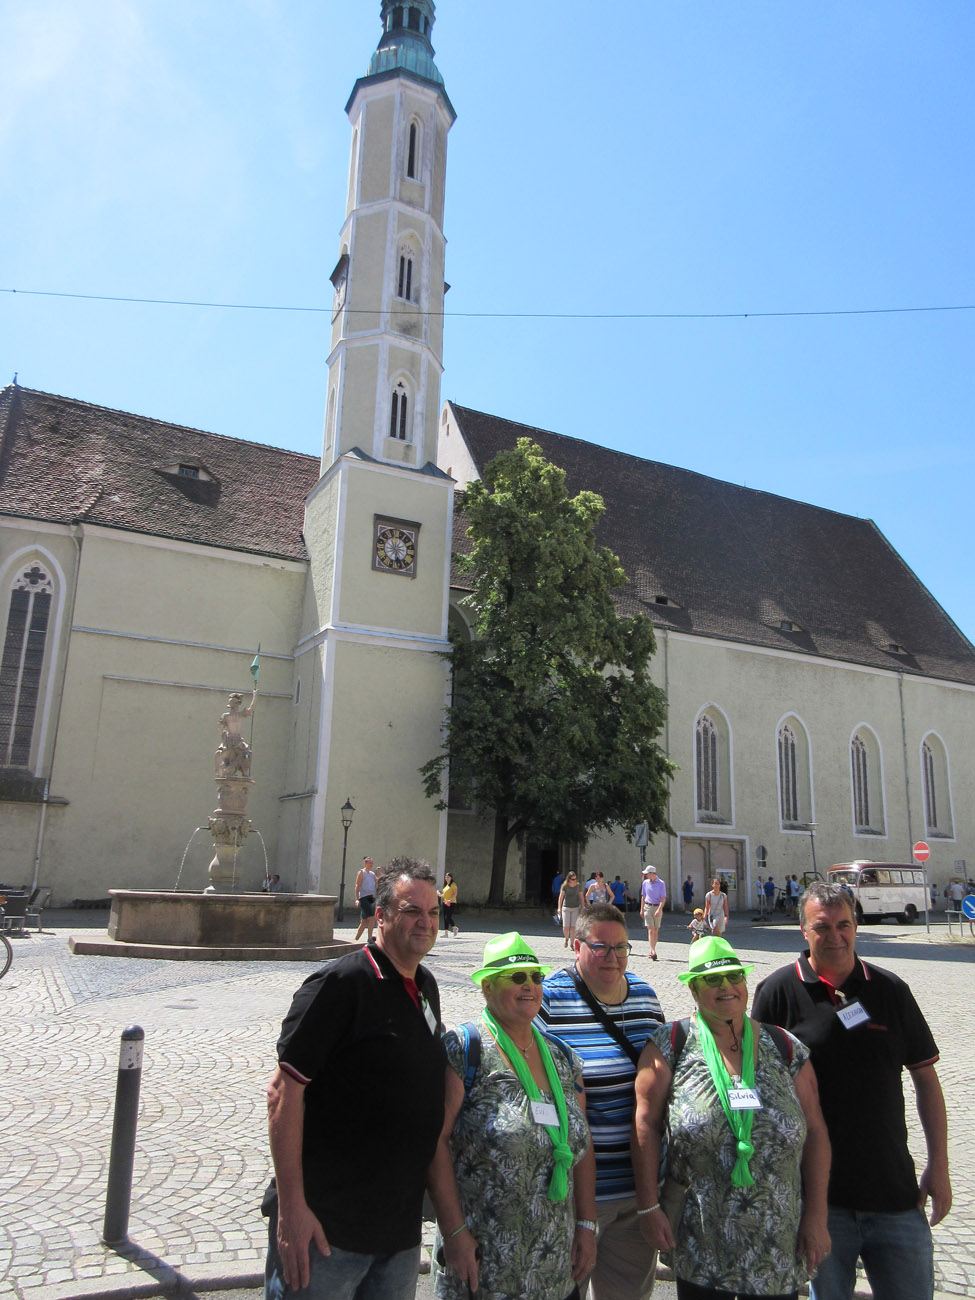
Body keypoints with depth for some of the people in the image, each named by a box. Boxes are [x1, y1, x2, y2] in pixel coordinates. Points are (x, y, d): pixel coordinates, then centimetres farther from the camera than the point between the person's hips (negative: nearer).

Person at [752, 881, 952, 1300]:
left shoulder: (890, 990, 0)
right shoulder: (778, 991, -8)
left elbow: (925, 1077, 7)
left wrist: (939, 1166, 5)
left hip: (895, 1190, 2)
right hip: (818, 1195, -2)